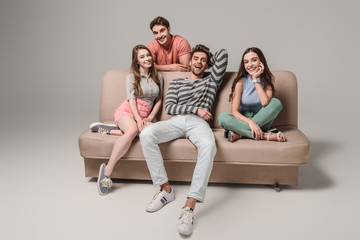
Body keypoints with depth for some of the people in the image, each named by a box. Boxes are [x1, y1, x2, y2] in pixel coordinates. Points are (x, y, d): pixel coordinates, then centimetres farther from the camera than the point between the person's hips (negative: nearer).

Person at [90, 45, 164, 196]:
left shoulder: (158, 77, 16)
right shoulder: (132, 76, 6)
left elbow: (159, 100, 16)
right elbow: (132, 100, -6)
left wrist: (150, 117, -1)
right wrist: (138, 119, -21)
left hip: (144, 116, 4)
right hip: (126, 111, -3)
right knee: (132, 129, -41)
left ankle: (110, 130, -21)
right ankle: (107, 169, -32)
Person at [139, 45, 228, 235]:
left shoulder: (211, 81, 27)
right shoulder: (176, 83, 28)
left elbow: (223, 53, 23)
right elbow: (169, 107, 11)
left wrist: (208, 63, 38)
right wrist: (196, 109, 0)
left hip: (199, 123, -1)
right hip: (176, 121, 2)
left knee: (208, 145, -39)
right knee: (146, 134, -30)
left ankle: (189, 206, -41)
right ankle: (165, 189, -22)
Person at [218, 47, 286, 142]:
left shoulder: (269, 78, -5)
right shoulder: (241, 81, -10)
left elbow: (265, 103, -22)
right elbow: (234, 111, -16)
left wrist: (256, 79, -21)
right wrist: (250, 122, -34)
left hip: (262, 120, 1)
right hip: (244, 119, -1)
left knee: (276, 102, -26)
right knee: (222, 117, -29)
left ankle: (240, 134, -27)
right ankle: (264, 135, -35)